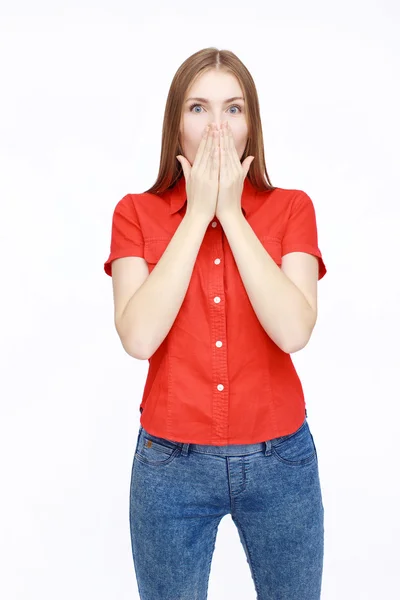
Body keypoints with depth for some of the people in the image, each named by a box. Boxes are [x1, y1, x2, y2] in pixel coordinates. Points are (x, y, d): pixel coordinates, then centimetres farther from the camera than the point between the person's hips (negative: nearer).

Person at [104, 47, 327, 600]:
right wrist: (198, 213, -16)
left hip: (280, 460, 1)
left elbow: (293, 331, -18)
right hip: (170, 465, 0)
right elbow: (138, 337, -18)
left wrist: (231, 212, -16)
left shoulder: (291, 208, -2)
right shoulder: (136, 213, -3)